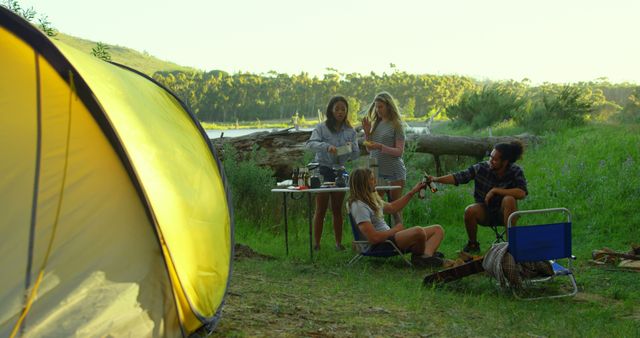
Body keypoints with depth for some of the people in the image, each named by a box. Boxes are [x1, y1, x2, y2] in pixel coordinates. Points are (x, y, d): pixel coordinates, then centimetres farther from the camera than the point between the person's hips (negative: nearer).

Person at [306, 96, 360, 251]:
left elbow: (355, 155, 3)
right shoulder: (321, 128, -4)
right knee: (321, 209, -2)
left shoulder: (350, 131, 6)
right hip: (323, 170, -3)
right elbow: (310, 144, -20)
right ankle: (316, 243, 2)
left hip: (340, 171, 3)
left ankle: (338, 242, 14)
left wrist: (351, 148, -20)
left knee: (337, 209, 9)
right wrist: (326, 146, -37)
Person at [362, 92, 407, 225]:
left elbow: (399, 151, -9)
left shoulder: (396, 125, -4)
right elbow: (369, 149, 16)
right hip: (376, 171, 5)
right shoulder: (375, 124, 13)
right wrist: (367, 132, 2)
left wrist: (380, 147, -22)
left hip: (394, 172, -5)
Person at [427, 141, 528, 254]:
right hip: (485, 212, 1)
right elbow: (458, 177, -14)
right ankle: (473, 244, -2)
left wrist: (495, 190, -27)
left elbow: (522, 193, -28)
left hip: (504, 214, -1)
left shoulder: (515, 171, -14)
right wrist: (436, 179, -26)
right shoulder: (481, 168, -13)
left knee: (509, 200, -32)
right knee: (469, 211, -29)